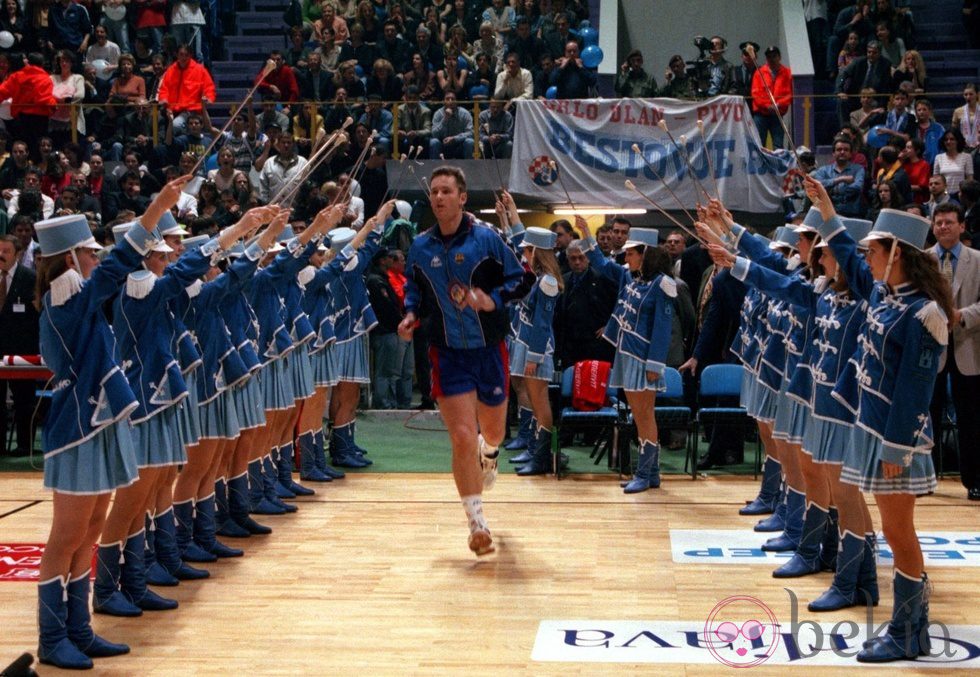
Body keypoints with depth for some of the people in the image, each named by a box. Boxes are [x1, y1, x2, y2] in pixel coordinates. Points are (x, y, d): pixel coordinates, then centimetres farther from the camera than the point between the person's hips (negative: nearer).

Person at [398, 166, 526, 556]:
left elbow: (518, 279, -2)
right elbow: (413, 288, 17)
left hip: (489, 350, 0)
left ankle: (488, 452, 57)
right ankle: (476, 521, -2)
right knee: (462, 438, -11)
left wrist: (493, 299, -20)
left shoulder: (486, 238, -6)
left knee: (493, 431, 17)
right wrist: (411, 314, -2)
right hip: (448, 355, 0)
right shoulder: (420, 246, 2)